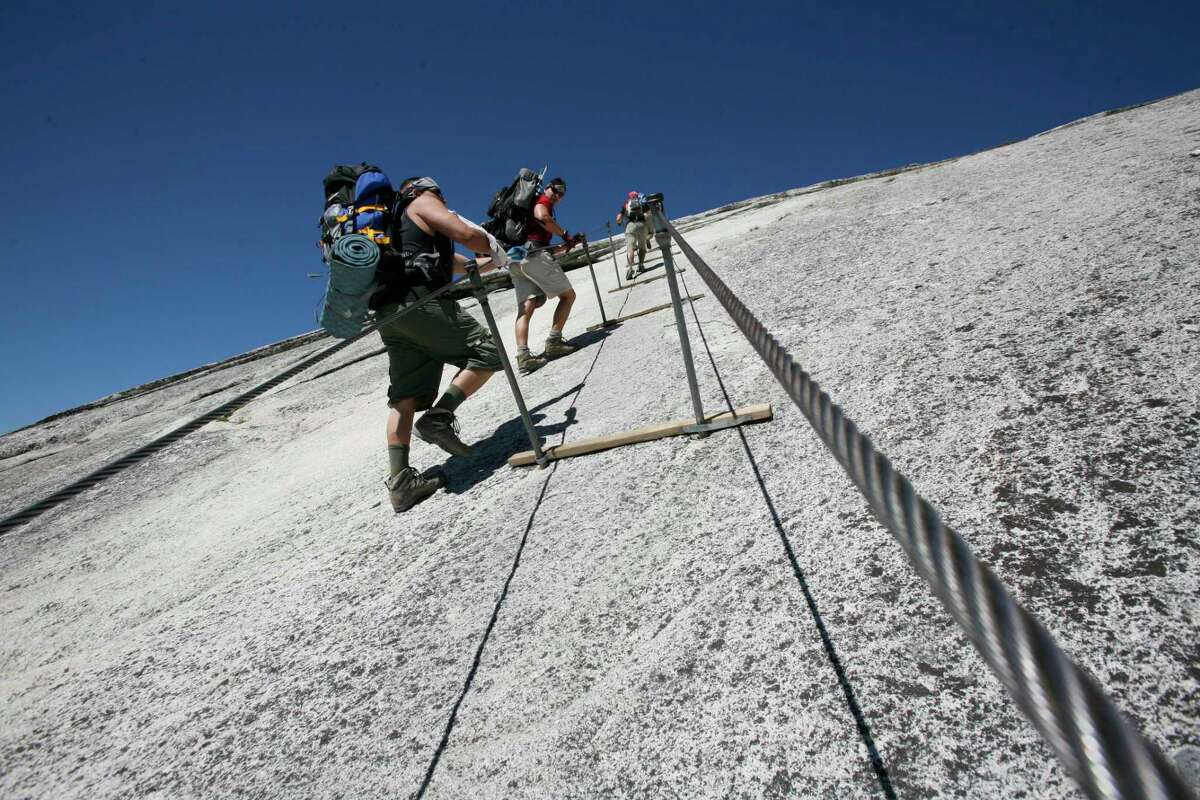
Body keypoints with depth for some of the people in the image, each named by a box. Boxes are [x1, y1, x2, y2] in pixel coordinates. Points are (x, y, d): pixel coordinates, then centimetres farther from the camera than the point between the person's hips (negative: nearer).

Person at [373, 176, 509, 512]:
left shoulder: (397, 225, 37)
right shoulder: (422, 202, 12)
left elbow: (459, 263, 39)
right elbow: (466, 234, -5)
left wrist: (495, 259, 44)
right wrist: (494, 248, 14)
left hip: (388, 315, 9)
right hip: (420, 301, -8)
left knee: (405, 397, 3)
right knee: (486, 352, -2)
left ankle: (400, 483, -2)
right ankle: (439, 417, -15)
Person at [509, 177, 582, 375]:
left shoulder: (530, 202, 33)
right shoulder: (542, 200, 6)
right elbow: (541, 217, -18)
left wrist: (565, 245, 25)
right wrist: (565, 234, -9)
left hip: (514, 260, 8)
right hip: (533, 254, -8)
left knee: (526, 306, -3)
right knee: (568, 295, 3)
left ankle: (522, 356, -19)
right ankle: (554, 342, -6)